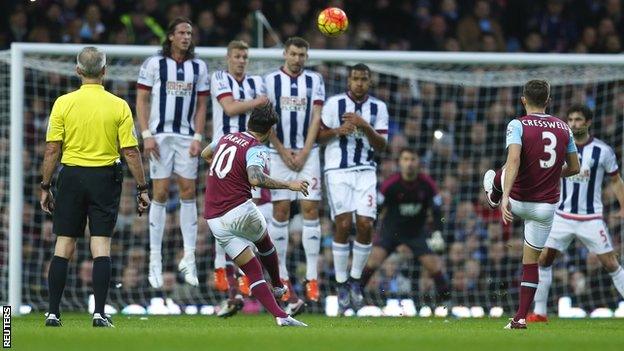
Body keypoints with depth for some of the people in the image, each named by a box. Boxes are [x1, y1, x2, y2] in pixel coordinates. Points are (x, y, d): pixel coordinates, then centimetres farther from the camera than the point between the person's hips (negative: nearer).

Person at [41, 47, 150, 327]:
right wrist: (142, 188, 4)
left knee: (64, 246, 5)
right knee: (101, 246, 1)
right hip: (105, 178, 0)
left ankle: (53, 313, 4)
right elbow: (130, 152, -4)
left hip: (71, 177, 0)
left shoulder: (63, 103, -4)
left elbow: (52, 149, -4)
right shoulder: (119, 106, -3)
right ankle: (99, 313, -5)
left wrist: (45, 187, 4)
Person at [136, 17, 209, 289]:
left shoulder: (199, 67, 9)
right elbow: (142, 100, 0)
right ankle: (155, 260, 0)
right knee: (160, 193, -4)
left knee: (188, 191, -1)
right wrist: (146, 135, -8)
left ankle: (189, 257, 2)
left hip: (186, 136, 3)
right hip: (160, 134, -3)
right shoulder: (154, 64, 0)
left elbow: (201, 105, 11)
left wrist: (198, 137, 0)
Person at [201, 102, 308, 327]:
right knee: (264, 243, 30)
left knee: (253, 272, 5)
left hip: (214, 219, 5)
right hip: (239, 210, -5)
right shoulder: (256, 149, -8)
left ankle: (280, 315, -5)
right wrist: (289, 185, -20)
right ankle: (278, 286, 47)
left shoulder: (227, 138, 14)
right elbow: (256, 179, -28)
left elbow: (205, 154, 36)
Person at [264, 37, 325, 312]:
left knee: (310, 208, -6)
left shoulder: (315, 81, 7)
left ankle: (312, 276, -6)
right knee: (280, 211, -2)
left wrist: (304, 153, -8)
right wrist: (283, 151, -7)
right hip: (279, 153, -1)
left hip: (307, 154, 1)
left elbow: (315, 119, 2)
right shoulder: (271, 80, 3)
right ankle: (281, 276, 1)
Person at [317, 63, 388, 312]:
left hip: (365, 172, 2)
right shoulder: (334, 103, 1)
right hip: (338, 170, -2)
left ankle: (356, 280, 8)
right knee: (343, 225, -11)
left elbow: (381, 145, 2)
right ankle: (342, 284, -1)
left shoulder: (378, 108, 7)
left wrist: (365, 126, -14)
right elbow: (318, 135, 5)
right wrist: (339, 130, -13)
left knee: (365, 225, -9)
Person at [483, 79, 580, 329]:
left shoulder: (518, 125, -13)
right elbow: (574, 168, 9)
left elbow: (513, 161, -28)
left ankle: (494, 199, 63)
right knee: (531, 261, 15)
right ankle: (521, 317, 13)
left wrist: (505, 197, -33)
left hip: (518, 201, -3)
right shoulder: (563, 128, 0)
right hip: (547, 206, 3)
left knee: (492, 177, 31)